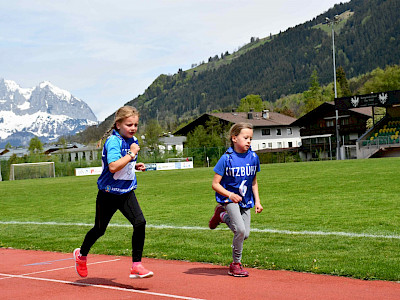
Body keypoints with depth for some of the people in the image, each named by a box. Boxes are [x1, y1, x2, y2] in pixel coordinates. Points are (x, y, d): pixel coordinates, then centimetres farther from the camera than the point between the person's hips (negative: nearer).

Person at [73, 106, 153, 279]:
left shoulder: (133, 141, 6)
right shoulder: (113, 141, -19)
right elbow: (113, 167, -34)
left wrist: (135, 166, 5)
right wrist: (131, 154, -27)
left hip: (127, 192, 6)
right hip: (109, 193, -6)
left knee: (140, 223, -14)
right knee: (100, 229, 10)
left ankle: (136, 266, -8)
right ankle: (82, 255, 39)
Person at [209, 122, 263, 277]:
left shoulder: (253, 157, -1)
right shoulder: (226, 159, -16)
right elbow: (215, 184, -13)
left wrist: (257, 201, 6)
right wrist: (230, 194, -27)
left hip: (245, 201, 6)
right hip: (229, 199, -5)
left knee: (245, 234, 3)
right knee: (240, 230, -20)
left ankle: (222, 215, 28)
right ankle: (236, 264, 0)